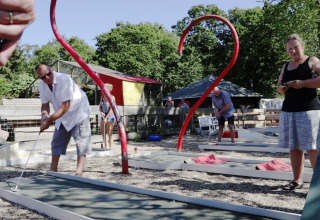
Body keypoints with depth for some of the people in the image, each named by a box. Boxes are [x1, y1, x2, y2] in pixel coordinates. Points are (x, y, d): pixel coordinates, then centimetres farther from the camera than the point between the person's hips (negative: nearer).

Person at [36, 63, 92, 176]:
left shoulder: (64, 79, -30)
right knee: (57, 139, 9)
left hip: (78, 110, -7)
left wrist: (49, 120, -32)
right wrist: (44, 116, -21)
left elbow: (65, 106, -33)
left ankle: (79, 171, -12)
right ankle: (53, 169, 20)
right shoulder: (42, 85, -6)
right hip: (62, 116, 7)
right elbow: (45, 104, 1)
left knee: (81, 139, -14)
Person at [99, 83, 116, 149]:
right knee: (102, 131, 6)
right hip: (103, 116, 6)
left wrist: (106, 118, -21)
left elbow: (111, 109, -17)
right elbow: (100, 107, 10)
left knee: (109, 132, -2)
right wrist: (101, 112, -11)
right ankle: (105, 145, 22)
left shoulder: (112, 97, -12)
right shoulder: (102, 97, 6)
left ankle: (111, 147, 7)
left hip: (110, 116, -6)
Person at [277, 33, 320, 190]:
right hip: (288, 110, 6)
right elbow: (279, 86, 25)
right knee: (293, 147, 6)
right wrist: (282, 88, 2)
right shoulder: (286, 67, 19)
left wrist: (302, 83, -15)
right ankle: (297, 180, 13)